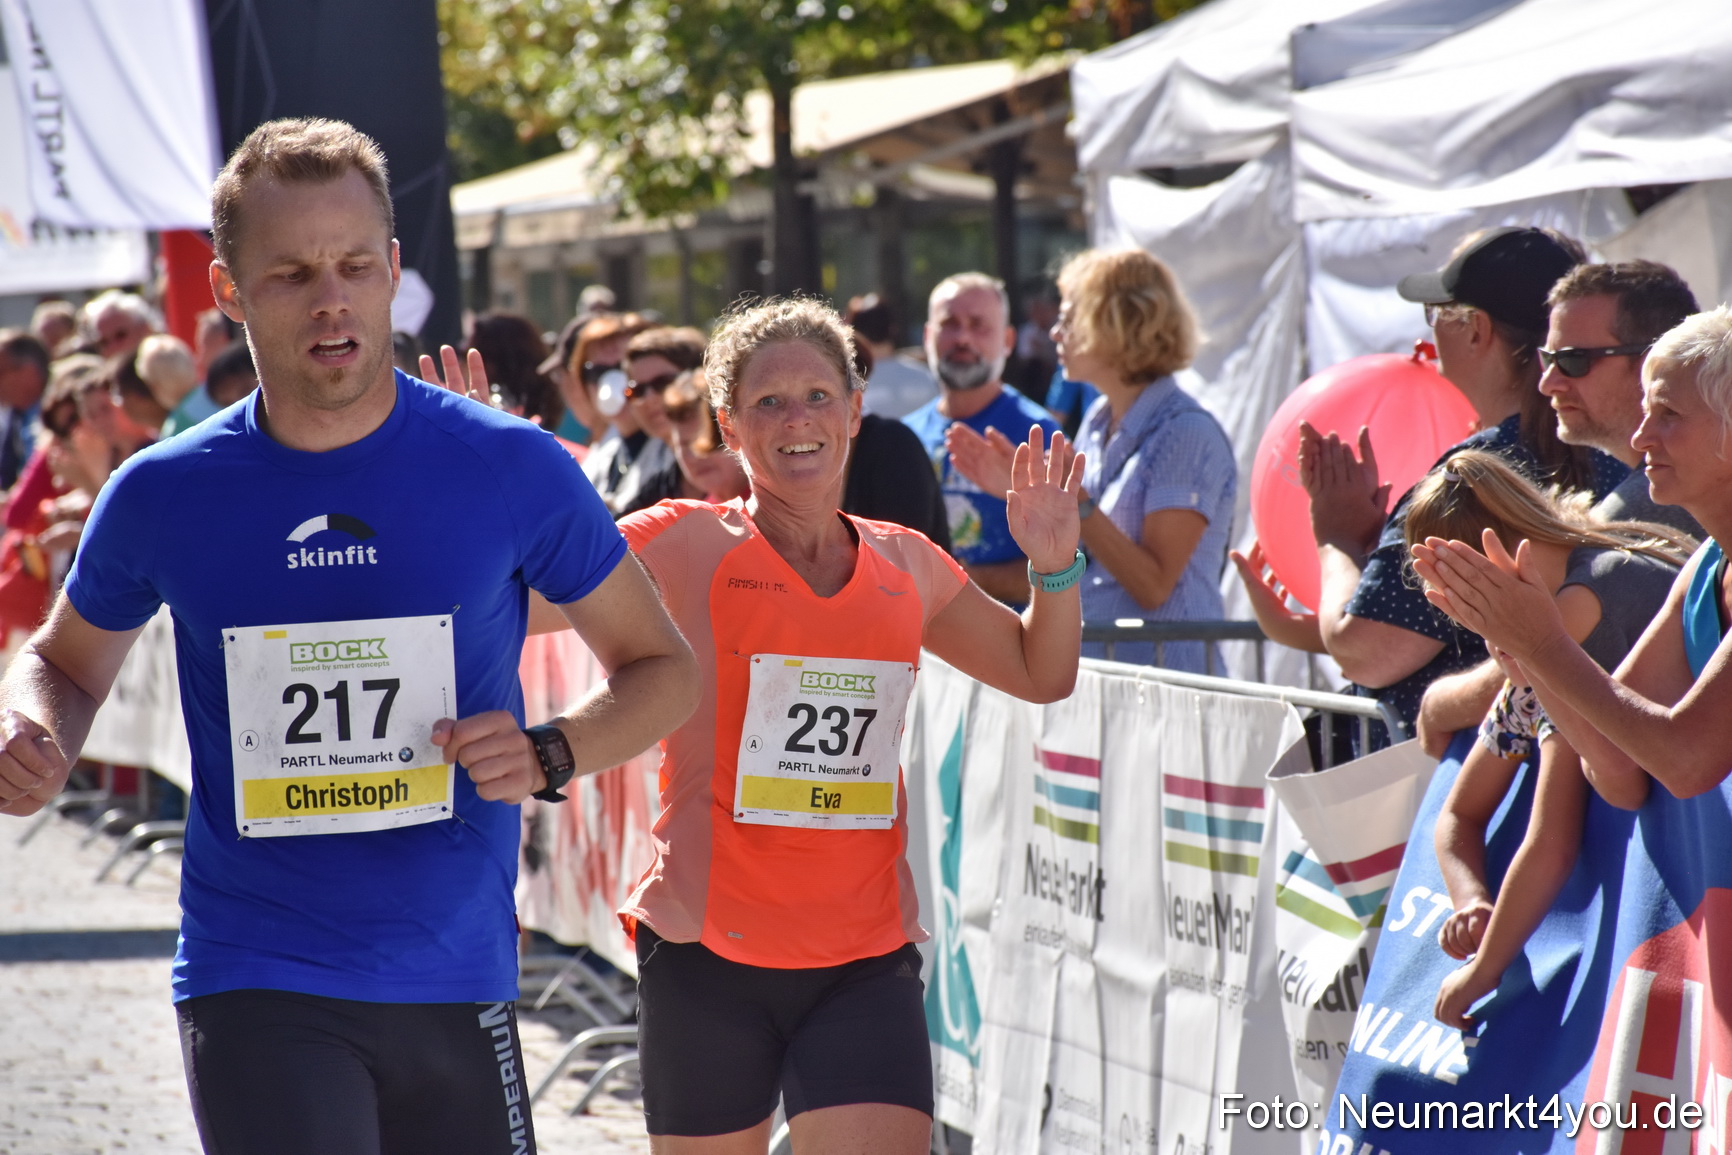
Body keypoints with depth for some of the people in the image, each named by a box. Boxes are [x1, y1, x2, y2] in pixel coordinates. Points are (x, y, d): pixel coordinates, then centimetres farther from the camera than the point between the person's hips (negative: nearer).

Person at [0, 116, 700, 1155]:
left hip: (458, 982, 2)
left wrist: (550, 756, -13)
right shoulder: (163, 496, -1)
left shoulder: (511, 468, -3)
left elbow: (664, 669, 7)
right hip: (253, 984, -1)